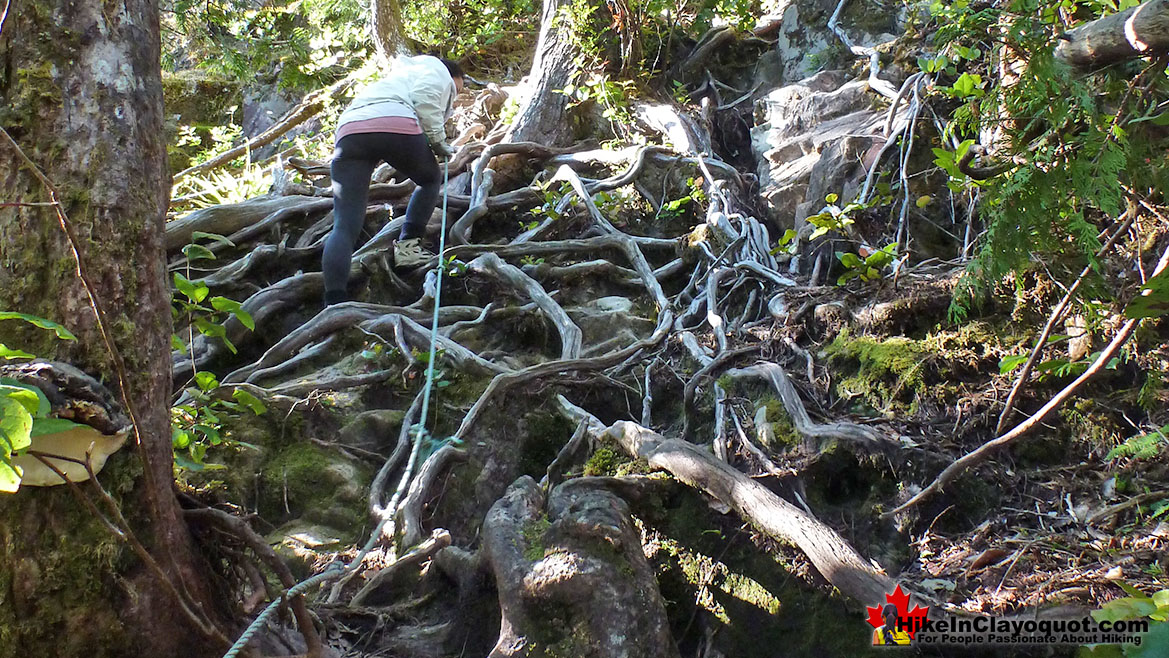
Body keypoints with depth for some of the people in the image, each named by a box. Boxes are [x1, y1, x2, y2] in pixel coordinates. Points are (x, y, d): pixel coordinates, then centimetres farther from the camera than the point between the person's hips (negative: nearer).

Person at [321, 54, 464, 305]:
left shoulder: (402, 73, 47)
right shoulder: (437, 69, 24)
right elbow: (425, 98, 2)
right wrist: (438, 141, 9)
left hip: (349, 129, 6)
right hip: (396, 125, -6)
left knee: (344, 225, -7)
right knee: (431, 179, 26)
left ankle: (334, 304, -22)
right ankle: (407, 245, 9)